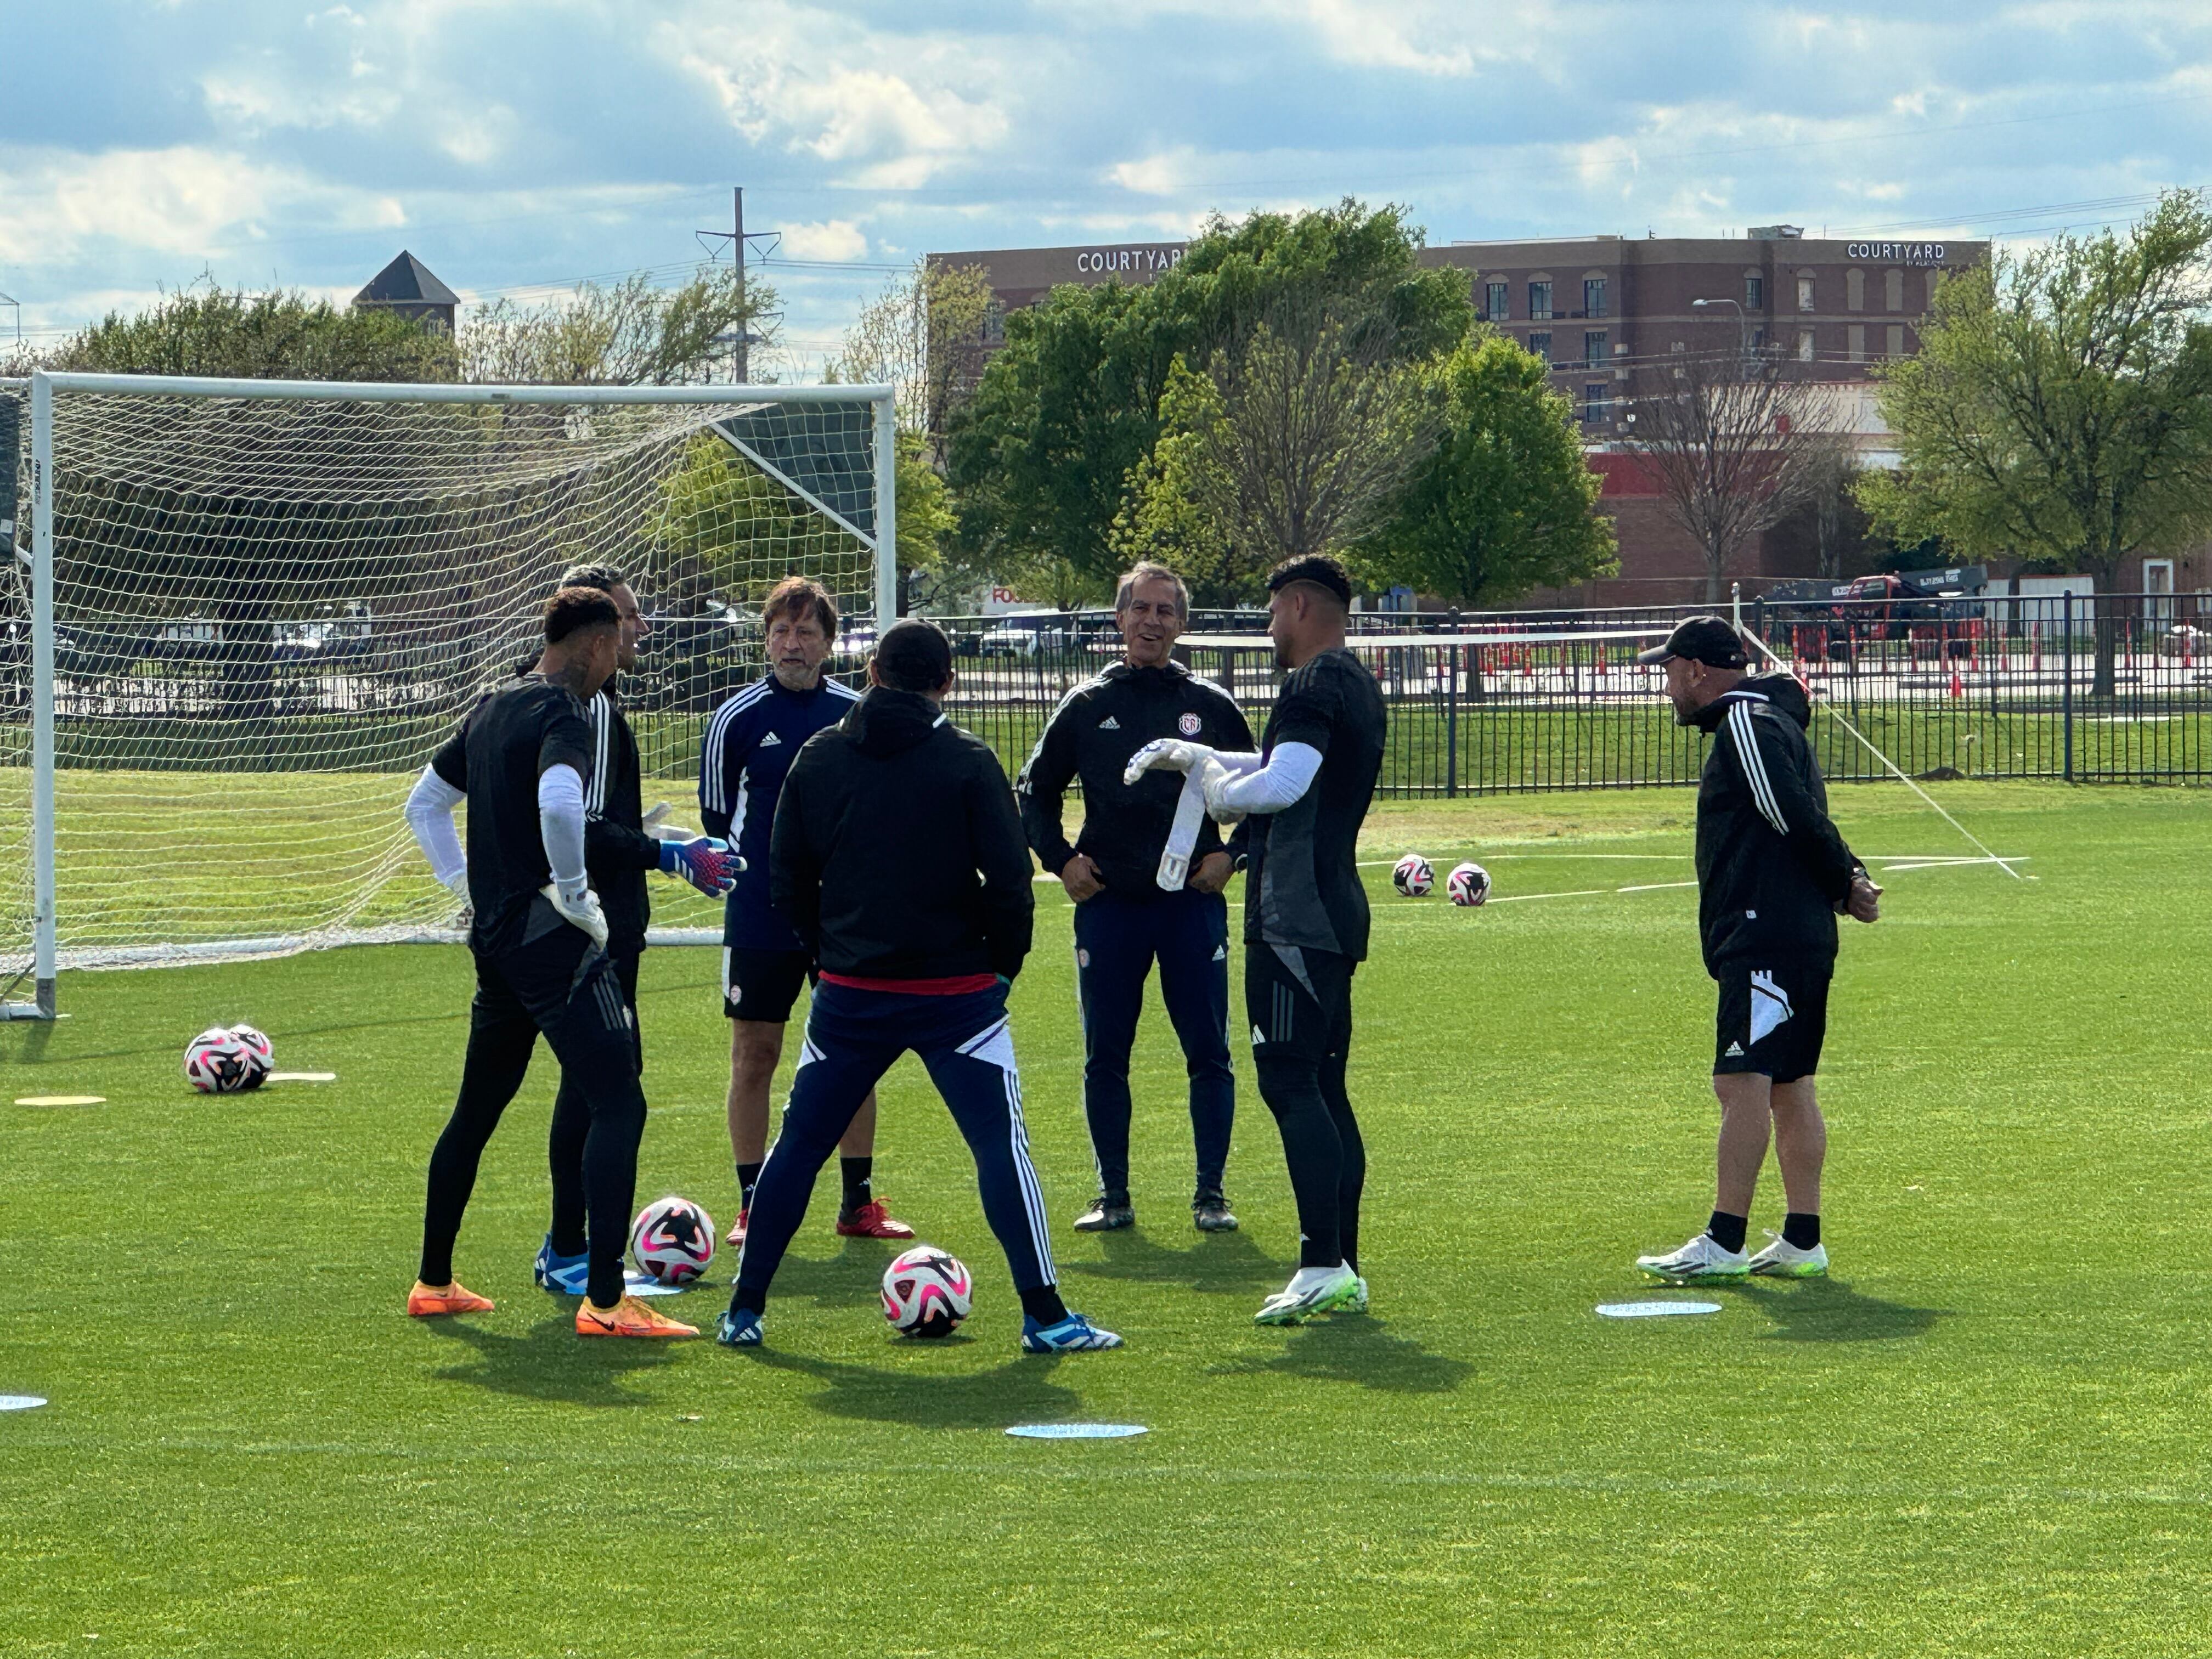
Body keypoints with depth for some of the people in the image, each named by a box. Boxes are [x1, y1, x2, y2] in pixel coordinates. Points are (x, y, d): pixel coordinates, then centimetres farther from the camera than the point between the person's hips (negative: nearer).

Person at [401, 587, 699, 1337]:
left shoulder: (491, 710, 15)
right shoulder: (561, 715, -13)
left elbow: (424, 803, 26)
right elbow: (559, 804, -33)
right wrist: (576, 895, -20)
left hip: (494, 935, 10)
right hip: (551, 939, -10)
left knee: (476, 1110, 20)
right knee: (618, 1104, -11)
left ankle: (433, 1282, 28)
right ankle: (605, 1299, -19)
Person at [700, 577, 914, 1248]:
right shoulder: (737, 719, -2)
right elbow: (717, 817, 6)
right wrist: (748, 877, 2)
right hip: (761, 920, -2)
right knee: (754, 1055, 1)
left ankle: (859, 1203, 12)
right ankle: (753, 1205, 8)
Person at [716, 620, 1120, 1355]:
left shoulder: (818, 756, 4)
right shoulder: (967, 761, -7)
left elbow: (785, 879, 7)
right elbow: (1009, 880, -10)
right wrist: (1003, 961, 4)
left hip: (849, 992, 3)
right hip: (954, 991, -3)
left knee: (798, 1144, 13)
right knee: (1002, 1144, -1)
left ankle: (745, 1309, 15)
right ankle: (1045, 1316, -6)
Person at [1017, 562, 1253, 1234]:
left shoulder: (1211, 706, 6)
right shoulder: (1087, 706, 8)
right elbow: (1034, 791, 16)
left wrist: (1232, 854, 0)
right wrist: (1060, 858, 3)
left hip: (1193, 901, -1)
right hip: (1107, 903, 1)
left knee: (1208, 1053, -2)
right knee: (1105, 1057, 3)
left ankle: (1211, 1193, 5)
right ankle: (1113, 1195, 11)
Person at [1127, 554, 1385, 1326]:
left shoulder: (1314, 686, -13)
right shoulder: (1359, 685, 19)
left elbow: (1280, 787, -25)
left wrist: (1209, 778, -6)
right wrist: (1195, 756, 33)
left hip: (1295, 918, -10)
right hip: (1337, 914, 10)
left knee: (1290, 1083, -12)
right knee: (1324, 1088, 11)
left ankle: (1322, 1265, -18)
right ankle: (1344, 1270, 12)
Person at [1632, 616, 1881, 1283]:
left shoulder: (1747, 723, -10)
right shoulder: (1762, 720, 22)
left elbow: (1794, 816, -19)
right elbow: (1804, 822, 19)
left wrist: (1844, 881, -6)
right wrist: (1848, 882, 4)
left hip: (1766, 939, -11)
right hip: (1800, 936, 11)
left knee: (1742, 1081, -11)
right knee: (1789, 1086, 11)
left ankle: (1724, 1242, -13)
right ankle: (1802, 1240, 12)